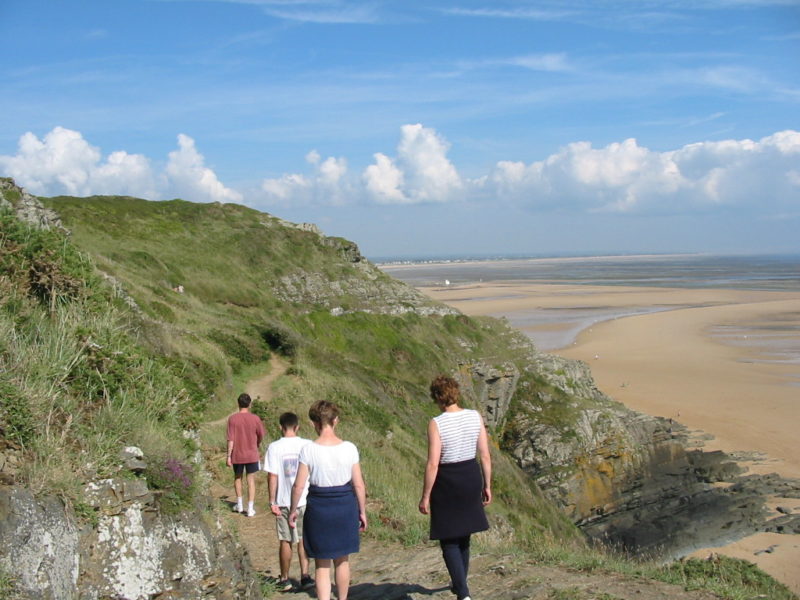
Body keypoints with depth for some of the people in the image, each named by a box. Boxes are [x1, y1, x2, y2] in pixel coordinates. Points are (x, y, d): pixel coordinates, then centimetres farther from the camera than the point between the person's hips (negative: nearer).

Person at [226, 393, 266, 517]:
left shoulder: (232, 418, -11)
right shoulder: (255, 418, -9)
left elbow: (230, 439, -11)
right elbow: (261, 435, 2)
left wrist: (229, 456, -5)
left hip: (237, 455, 0)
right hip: (252, 454, 0)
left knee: (237, 478, 21)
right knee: (251, 480, 6)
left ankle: (239, 505, 28)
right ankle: (250, 509, 4)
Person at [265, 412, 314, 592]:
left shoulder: (274, 447, -8)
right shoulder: (307, 445, -4)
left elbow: (273, 477, -10)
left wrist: (272, 501, -5)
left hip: (284, 502, -1)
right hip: (305, 500, 1)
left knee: (285, 541, 10)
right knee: (303, 539, 14)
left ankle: (285, 580, 19)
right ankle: (305, 575, 7)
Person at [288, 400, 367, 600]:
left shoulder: (308, 450, -13)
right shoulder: (349, 449, -9)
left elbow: (298, 486, -9)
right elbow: (359, 485, -5)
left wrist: (293, 510, 6)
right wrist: (362, 512, 8)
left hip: (319, 508, -2)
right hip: (345, 506, 2)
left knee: (322, 565, 11)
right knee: (342, 560, 21)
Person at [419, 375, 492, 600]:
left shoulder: (436, 424, -18)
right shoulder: (475, 417, -4)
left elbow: (432, 464, -18)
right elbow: (485, 455, 0)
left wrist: (425, 497, -9)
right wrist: (487, 485, 11)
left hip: (447, 481, -5)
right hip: (472, 477, 5)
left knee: (448, 540, 6)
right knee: (463, 535, 23)